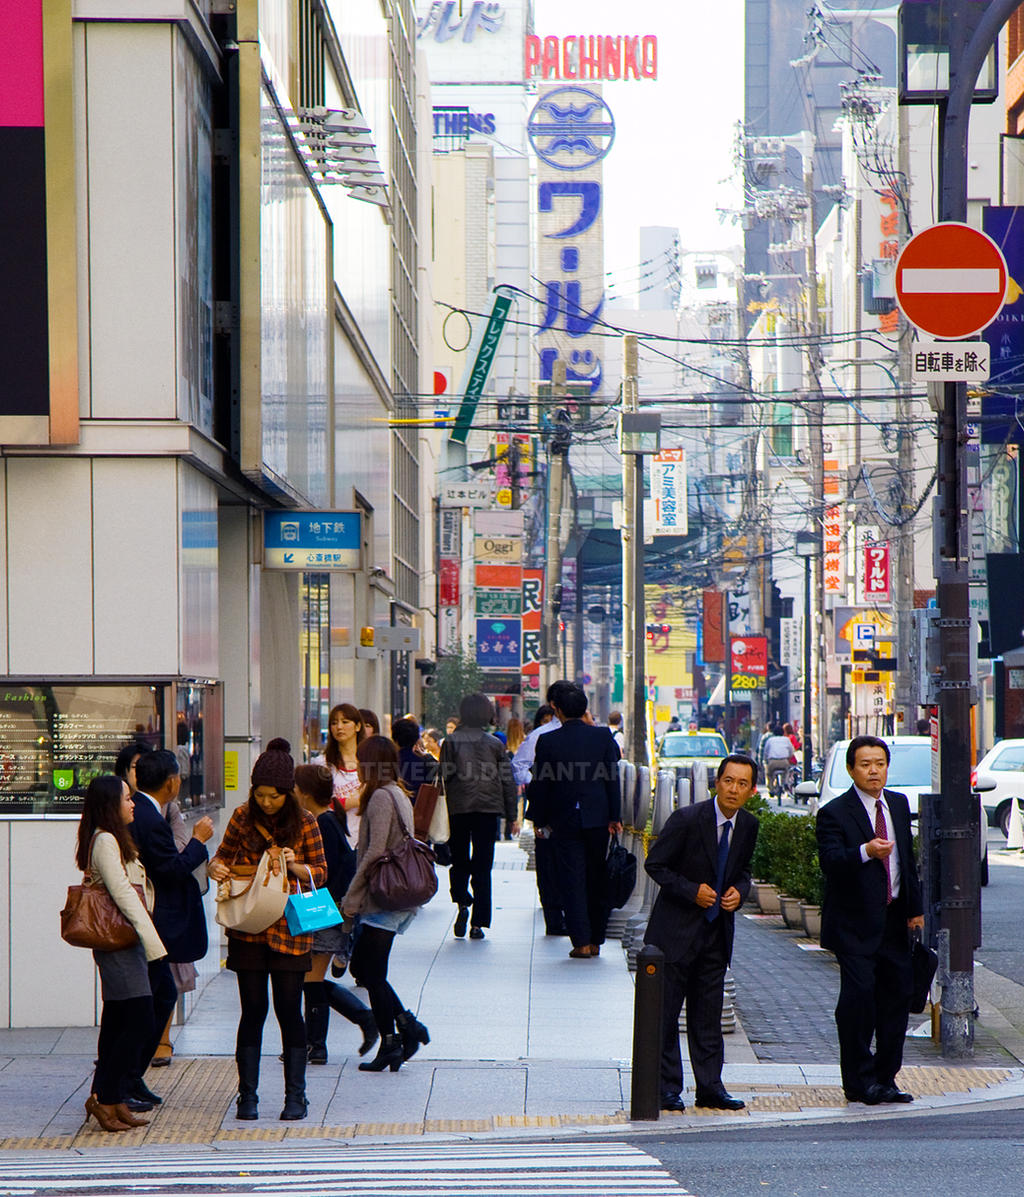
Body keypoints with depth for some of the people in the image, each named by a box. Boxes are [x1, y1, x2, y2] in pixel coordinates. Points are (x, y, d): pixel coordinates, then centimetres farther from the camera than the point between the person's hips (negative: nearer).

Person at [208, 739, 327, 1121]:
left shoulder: (304, 822, -3)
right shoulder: (243, 817, 2)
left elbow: (321, 872, 1)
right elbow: (224, 856, 13)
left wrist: (294, 866, -18)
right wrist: (216, 868, -10)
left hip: (289, 928, -1)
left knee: (289, 1010, 2)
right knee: (252, 1010, 3)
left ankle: (295, 1096, 11)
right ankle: (247, 1095, 10)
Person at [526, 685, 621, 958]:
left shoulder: (547, 741, -7)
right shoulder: (603, 736, -3)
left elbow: (540, 784, -3)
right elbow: (613, 779, -2)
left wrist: (539, 818, 8)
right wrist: (615, 817, 4)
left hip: (564, 821, -2)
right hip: (598, 818, 2)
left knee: (572, 881, 2)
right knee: (598, 880, 12)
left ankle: (581, 941, -5)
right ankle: (596, 940, 16)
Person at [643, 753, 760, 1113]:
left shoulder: (747, 825, 2)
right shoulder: (687, 819, -15)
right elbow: (655, 864, -9)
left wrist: (739, 891, -4)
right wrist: (691, 891, -18)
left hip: (717, 931, 5)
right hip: (676, 928, -5)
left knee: (708, 1015, 9)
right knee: (665, 1013, -1)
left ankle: (710, 1087, 15)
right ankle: (666, 1088, 7)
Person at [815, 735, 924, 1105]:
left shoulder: (899, 805, 13)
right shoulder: (834, 813, -8)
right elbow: (830, 862, -23)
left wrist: (915, 907, 16)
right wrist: (865, 852, -41)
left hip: (893, 921, 6)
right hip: (856, 924, -6)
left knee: (897, 994, 6)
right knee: (858, 994, -10)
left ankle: (884, 1078, 17)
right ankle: (858, 1080, 0)